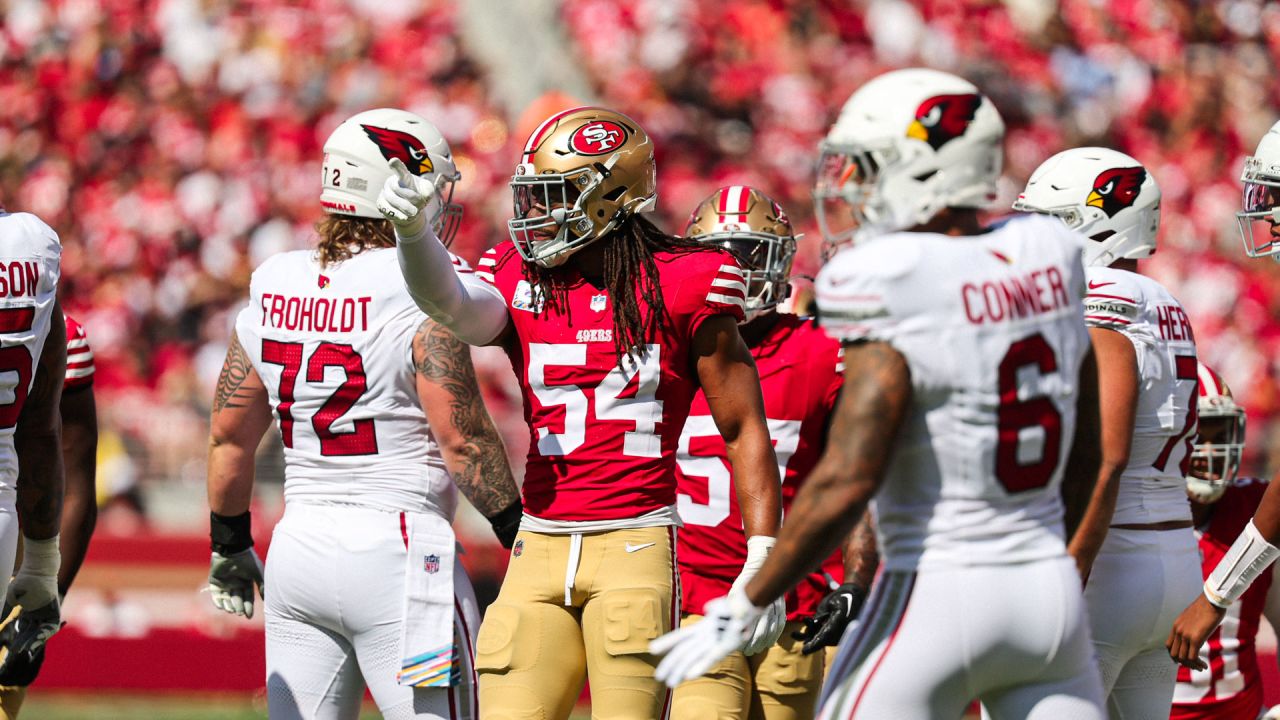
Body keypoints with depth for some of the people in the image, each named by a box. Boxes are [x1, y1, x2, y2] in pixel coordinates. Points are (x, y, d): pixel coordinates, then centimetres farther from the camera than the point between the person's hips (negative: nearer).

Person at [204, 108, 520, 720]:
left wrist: (229, 545, 25)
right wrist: (518, 532, 0)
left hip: (298, 548, 6)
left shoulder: (273, 288, 7)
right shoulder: (419, 293, -12)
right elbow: (462, 440, -13)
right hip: (397, 551, -6)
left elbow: (229, 434, 13)